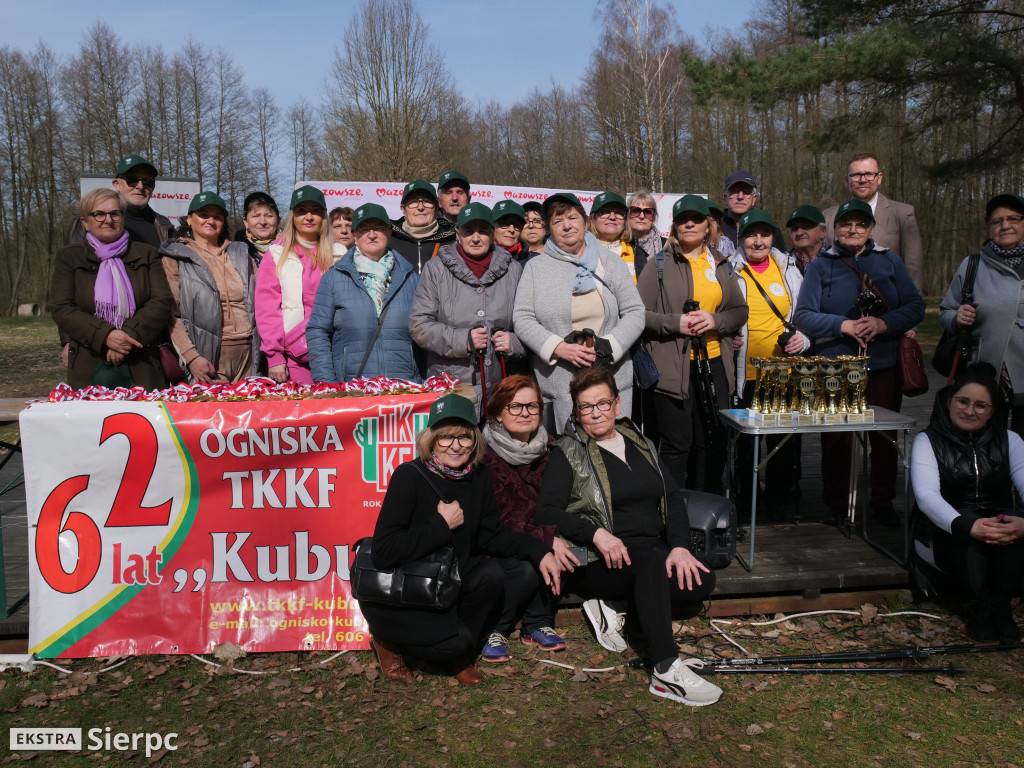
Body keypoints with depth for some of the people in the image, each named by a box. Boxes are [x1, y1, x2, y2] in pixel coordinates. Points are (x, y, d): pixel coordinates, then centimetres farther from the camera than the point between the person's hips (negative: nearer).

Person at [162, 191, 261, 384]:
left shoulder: (241, 254, 19)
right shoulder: (175, 258, 7)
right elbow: (171, 314, -2)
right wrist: (191, 357, -14)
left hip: (248, 354, 3)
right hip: (207, 359, -3)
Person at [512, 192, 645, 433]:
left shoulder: (611, 262, 10)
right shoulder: (535, 267, 7)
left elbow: (634, 312, 7)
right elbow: (522, 318, 1)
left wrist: (609, 346, -10)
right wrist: (559, 348, -12)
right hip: (557, 385, -1)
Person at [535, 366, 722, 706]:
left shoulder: (641, 445, 17)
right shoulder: (567, 453, 3)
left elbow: (674, 498, 10)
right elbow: (546, 513, -7)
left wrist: (680, 545, -8)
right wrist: (596, 534, -22)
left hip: (653, 552, 5)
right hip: (597, 561, -5)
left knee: (701, 582, -22)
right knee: (651, 558, -35)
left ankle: (614, 605, -8)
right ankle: (667, 671, -36)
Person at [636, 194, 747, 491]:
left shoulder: (721, 266, 14)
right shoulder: (659, 265, 1)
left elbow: (740, 311, 14)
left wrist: (715, 320, -6)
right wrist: (676, 323, -17)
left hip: (714, 363, 5)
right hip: (673, 367, -4)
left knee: (713, 442, 10)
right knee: (677, 444, 0)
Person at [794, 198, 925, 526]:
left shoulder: (890, 261, 11)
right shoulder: (820, 266, 5)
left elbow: (915, 306, 5)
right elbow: (804, 316, -3)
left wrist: (884, 323, -13)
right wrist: (843, 326, -17)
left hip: (884, 366, 2)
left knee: (885, 435, 7)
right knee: (837, 437, 3)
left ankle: (883, 501, 22)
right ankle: (837, 502, 19)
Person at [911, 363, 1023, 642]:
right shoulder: (928, 441, -1)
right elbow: (926, 494, -19)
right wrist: (967, 525, -39)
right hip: (945, 536, -2)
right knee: (968, 519, -34)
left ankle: (1001, 605, -15)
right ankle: (977, 606, -16)